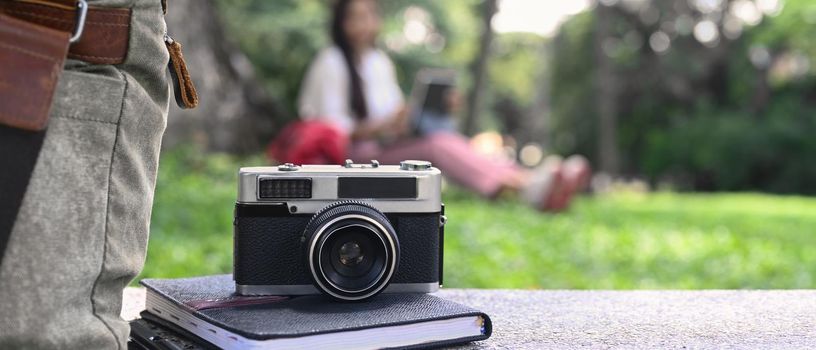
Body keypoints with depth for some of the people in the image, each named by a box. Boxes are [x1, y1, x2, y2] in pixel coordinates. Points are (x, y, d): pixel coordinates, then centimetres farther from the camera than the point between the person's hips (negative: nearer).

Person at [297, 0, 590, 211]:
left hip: (386, 146, 6)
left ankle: (529, 181, -46)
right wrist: (382, 126, -24)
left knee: (446, 141, -24)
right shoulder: (331, 63, -4)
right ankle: (527, 186, -50)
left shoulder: (380, 61, 19)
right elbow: (333, 127, -10)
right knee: (436, 145, -30)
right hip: (348, 155, -6)